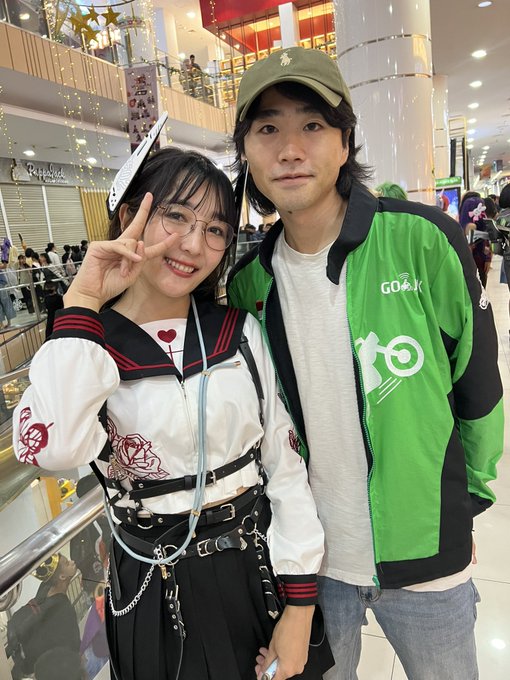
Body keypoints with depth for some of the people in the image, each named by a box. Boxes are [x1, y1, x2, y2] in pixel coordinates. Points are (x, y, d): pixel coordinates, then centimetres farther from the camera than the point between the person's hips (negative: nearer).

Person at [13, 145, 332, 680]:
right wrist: (83, 306, -23)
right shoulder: (83, 346, -9)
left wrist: (299, 604, -4)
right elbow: (50, 449, -30)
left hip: (264, 567, 3)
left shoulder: (239, 332, -4)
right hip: (159, 596, -2)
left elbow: (285, 462, -3)